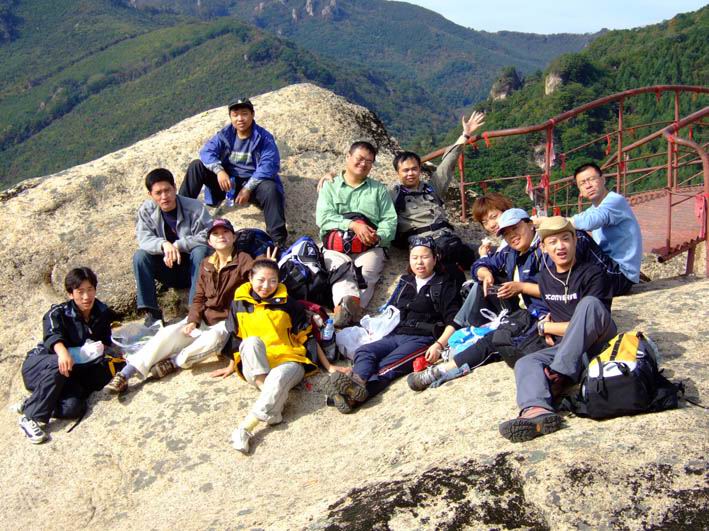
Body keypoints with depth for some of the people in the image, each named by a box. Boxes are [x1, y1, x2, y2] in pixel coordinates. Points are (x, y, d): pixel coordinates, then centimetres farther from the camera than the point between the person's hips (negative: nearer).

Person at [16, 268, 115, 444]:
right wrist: (62, 352, -56)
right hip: (37, 367, -3)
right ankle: (30, 418, -31)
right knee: (59, 365, -40)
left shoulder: (102, 314, 4)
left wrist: (101, 348, -18)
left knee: (73, 407, -29)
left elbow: (106, 342, 8)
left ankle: (30, 403, -4)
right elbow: (52, 335, -32)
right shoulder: (58, 313, -11)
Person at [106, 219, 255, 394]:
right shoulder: (206, 264, 13)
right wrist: (193, 321, -5)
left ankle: (174, 361, -21)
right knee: (168, 333, -18)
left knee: (213, 338, -38)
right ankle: (125, 374, -21)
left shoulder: (244, 261, -5)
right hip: (203, 318, 5)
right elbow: (199, 297, 11)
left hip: (226, 321, -5)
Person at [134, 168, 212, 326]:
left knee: (201, 251, -32)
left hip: (192, 270, -2)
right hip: (168, 270, 2)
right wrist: (164, 245, -38)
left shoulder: (194, 207, -14)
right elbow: (144, 239, -17)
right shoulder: (146, 210, -6)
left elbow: (208, 236, -22)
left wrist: (177, 245, -29)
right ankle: (151, 312, -20)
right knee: (140, 256, -21)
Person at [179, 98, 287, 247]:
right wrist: (219, 171, -29)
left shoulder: (264, 138, -10)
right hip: (227, 181, 4)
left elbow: (269, 165, -21)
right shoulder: (225, 134, 2)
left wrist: (248, 188, -29)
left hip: (253, 182, -4)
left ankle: (279, 241, -37)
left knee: (271, 189, -38)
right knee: (196, 166, -10)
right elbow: (207, 151, -8)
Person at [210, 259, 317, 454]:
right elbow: (235, 338, 19)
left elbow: (306, 336, 5)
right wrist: (231, 366, 24)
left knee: (278, 378, -38)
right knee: (252, 341, -31)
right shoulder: (240, 303, 8)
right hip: (254, 368, 2)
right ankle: (272, 400, -39)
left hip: (288, 361, -2)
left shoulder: (287, 304, 3)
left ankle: (246, 427, -43)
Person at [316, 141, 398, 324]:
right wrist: (353, 225, -11)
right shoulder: (330, 186, 21)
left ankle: (346, 308, -58)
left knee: (366, 274, -32)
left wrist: (379, 237, -10)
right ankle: (346, 301, -61)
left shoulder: (378, 189, 26)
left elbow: (390, 220, 13)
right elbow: (323, 217, 4)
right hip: (336, 247, 0)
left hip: (370, 247, 1)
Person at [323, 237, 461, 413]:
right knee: (363, 352, -25)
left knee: (387, 365, -33)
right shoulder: (405, 283, 27)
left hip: (422, 339, -6)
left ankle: (353, 397, -59)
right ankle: (357, 384, -56)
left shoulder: (444, 285, 9)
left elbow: (453, 321, -1)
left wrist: (439, 345, -16)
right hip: (396, 336, 6)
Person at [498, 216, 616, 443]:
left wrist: (545, 326, -4)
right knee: (525, 363, -22)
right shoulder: (546, 276, 12)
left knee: (590, 303, -31)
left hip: (599, 345, -5)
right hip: (567, 349, 5)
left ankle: (559, 377, -34)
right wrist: (549, 326, 5)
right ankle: (537, 410, -56)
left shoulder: (592, 273, -8)